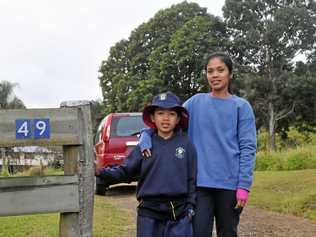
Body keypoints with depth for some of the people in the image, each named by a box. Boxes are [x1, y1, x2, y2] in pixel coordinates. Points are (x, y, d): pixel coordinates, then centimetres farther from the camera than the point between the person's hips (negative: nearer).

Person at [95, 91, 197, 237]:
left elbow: (192, 178, 5)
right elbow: (125, 171, -2)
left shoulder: (186, 145, 2)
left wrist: (190, 206, 1)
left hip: (179, 214, 0)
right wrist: (101, 172, -17)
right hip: (149, 214, 1)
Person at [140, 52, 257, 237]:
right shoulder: (196, 102, 7)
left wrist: (244, 185, -11)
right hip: (200, 183, 1)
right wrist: (145, 138, -11)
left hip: (230, 184, -1)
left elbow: (248, 148, -3)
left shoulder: (241, 106, 2)